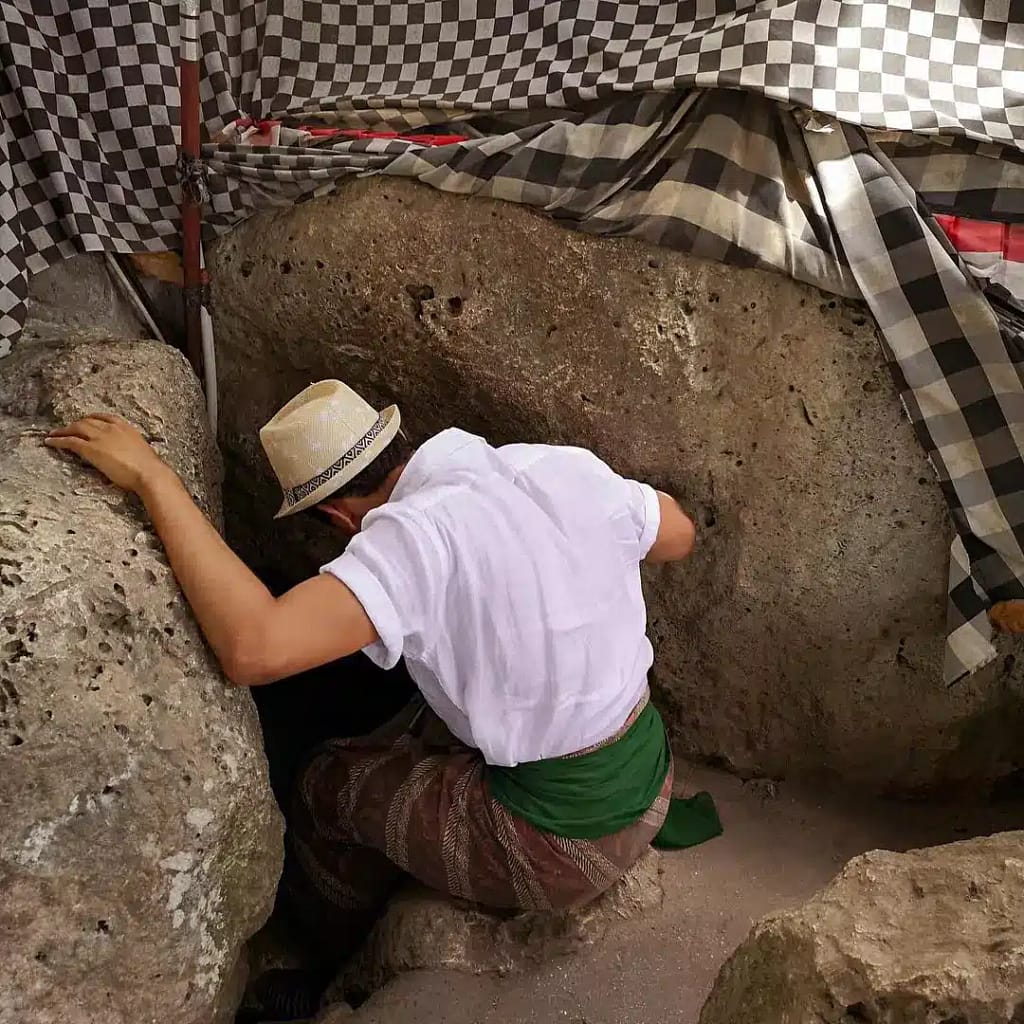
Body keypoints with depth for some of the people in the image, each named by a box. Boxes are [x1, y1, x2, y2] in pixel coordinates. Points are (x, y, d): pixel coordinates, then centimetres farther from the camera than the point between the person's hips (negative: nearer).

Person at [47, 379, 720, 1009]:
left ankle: (331, 971, 41)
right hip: (650, 784, 7)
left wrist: (154, 479, -29)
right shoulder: (565, 467, -7)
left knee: (330, 784, 15)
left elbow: (254, 649, -38)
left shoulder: (417, 534, -26)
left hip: (562, 852, -7)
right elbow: (679, 536, 10)